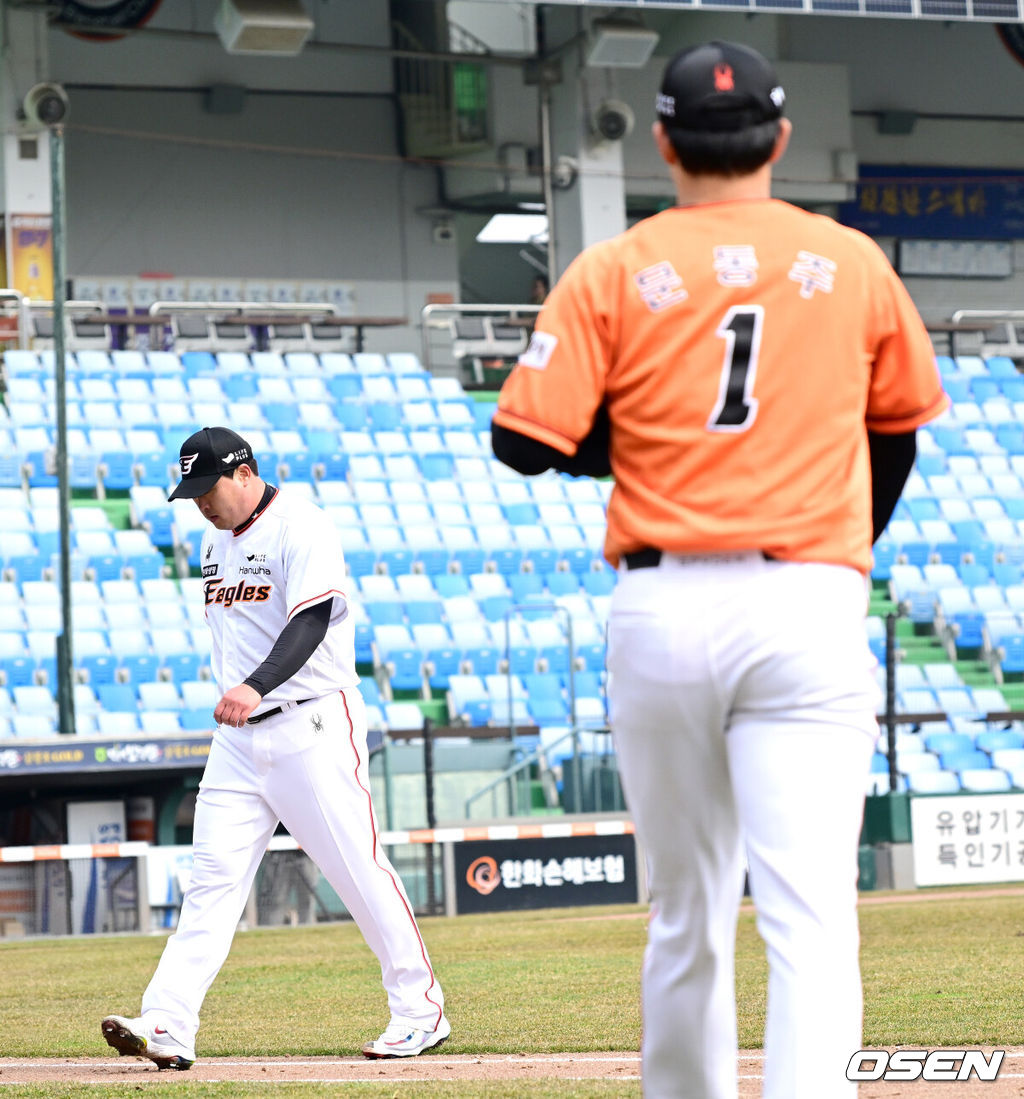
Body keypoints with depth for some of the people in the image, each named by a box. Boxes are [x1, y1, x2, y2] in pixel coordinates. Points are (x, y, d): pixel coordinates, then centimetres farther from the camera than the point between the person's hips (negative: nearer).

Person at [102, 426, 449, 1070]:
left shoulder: (303, 530, -11)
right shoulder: (216, 541, 15)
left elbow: (311, 623, -24)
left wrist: (255, 687, -38)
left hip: (313, 728, -7)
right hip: (238, 740, 7)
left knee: (360, 871, -4)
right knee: (213, 878, -3)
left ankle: (421, 1013, 7)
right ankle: (167, 1027, -12)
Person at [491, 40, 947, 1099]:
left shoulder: (611, 272, 3)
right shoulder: (853, 264, 8)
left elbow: (524, 440, -5)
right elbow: (898, 426, 21)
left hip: (661, 610, 1)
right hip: (808, 611, -1)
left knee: (686, 914, 14)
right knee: (810, 912, -11)